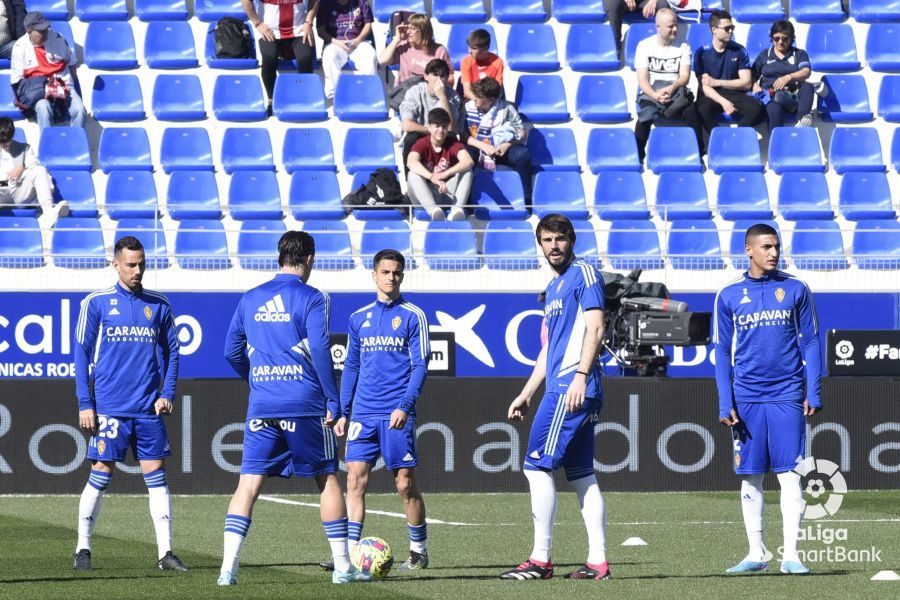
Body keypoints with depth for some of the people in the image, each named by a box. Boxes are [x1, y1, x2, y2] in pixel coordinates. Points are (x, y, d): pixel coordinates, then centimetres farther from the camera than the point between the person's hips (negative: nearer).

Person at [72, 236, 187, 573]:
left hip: (149, 408, 2)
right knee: (100, 476, -2)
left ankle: (166, 552, 1)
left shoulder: (159, 306, 9)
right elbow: (81, 353, 2)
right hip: (109, 407, -2)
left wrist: (167, 394, 0)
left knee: (156, 477, 0)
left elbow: (171, 351, 13)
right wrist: (85, 404, -4)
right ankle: (83, 550, 7)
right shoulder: (96, 304, 1)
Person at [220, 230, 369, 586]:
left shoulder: (250, 299, 9)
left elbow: (232, 352, 14)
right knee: (327, 480, 9)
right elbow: (319, 351, -13)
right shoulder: (311, 299, -5)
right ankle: (342, 566, 11)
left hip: (261, 407, 3)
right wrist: (333, 402, -8)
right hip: (304, 406, -3)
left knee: (248, 483, 1)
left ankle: (228, 568, -9)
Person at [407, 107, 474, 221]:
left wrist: (445, 174, -40)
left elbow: (469, 161, -23)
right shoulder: (422, 144, -7)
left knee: (466, 171, -20)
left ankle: (457, 209, -43)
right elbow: (411, 162, -30)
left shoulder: (453, 143, -3)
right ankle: (433, 209, -51)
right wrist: (432, 177, -47)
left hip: (448, 194, 1)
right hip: (427, 196, -1)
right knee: (413, 174, -28)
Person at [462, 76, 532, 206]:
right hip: (478, 148, -1)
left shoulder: (506, 109, -3)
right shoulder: (469, 107, -4)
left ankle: (526, 199, -18)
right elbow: (463, 135, -8)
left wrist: (507, 145, -18)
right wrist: (482, 145, -20)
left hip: (501, 150, 1)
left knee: (523, 154, -28)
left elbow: (521, 134, 0)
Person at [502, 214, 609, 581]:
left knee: (537, 467, -10)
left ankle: (541, 560, -10)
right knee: (581, 475, 7)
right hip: (560, 389, 10)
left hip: (571, 388, -10)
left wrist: (581, 375, -23)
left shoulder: (584, 274, -4)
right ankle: (598, 561, 5)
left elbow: (595, 327, -14)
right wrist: (526, 394, 25)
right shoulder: (554, 288, 23)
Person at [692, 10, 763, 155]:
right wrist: (723, 102, -25)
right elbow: (704, 86, -8)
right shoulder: (702, 53, -1)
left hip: (734, 94, 2)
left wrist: (717, 82, -8)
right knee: (702, 109, -37)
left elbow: (746, 83, 0)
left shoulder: (739, 51, 4)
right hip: (711, 96, -2)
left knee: (756, 107, -29)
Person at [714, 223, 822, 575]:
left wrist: (813, 393, -4)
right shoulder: (729, 296, 6)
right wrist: (725, 403, -2)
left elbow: (810, 343, 5)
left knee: (789, 475, -5)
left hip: (787, 397, -1)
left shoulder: (795, 290, 4)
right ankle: (756, 554, 10)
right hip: (747, 398, 1)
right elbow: (722, 352, 7)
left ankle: (791, 554, -2)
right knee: (750, 477, 4)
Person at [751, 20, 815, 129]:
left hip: (793, 94, 1)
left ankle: (803, 118, -61)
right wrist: (755, 86, -4)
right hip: (770, 95, -1)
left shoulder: (799, 54, 16)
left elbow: (806, 72, -3)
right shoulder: (764, 55, 21)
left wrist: (788, 77, -23)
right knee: (774, 108, -38)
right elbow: (752, 76, 20)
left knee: (808, 86, -34)